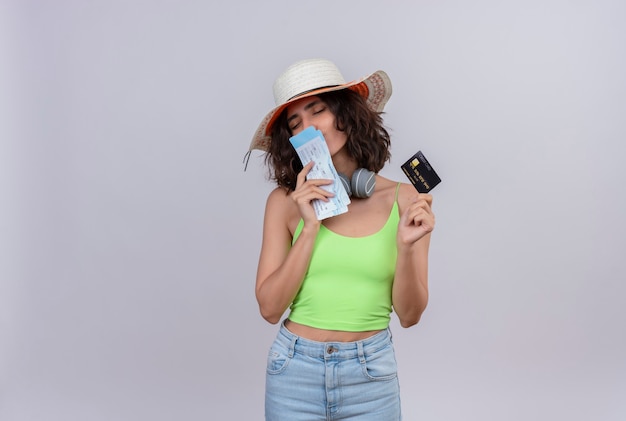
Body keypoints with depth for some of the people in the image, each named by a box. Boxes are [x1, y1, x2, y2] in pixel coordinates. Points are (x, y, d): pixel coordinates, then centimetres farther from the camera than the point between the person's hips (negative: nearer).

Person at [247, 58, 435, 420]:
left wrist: (405, 247, -20)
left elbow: (409, 314, -4)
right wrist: (310, 229, -16)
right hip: (295, 370, 0)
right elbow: (270, 308, -8)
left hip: (371, 376, 0)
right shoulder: (285, 201, -6)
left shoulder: (405, 199, -5)